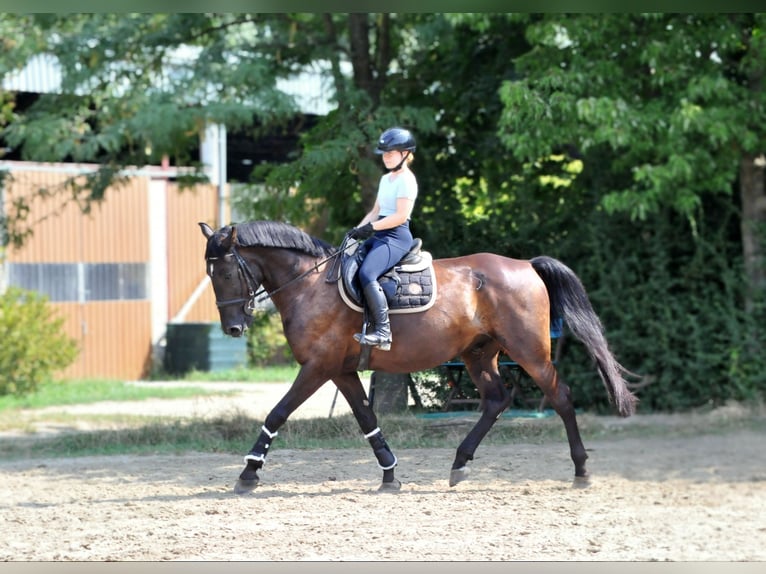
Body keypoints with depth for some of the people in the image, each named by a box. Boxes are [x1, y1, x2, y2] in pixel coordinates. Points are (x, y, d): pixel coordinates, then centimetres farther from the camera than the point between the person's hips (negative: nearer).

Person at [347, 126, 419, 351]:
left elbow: (401, 216, -17)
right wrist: (358, 230, 7)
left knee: (366, 273, -31)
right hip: (380, 236, 11)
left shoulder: (406, 180, -9)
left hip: (396, 237, -11)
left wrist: (371, 228, -18)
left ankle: (382, 332, -35)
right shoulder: (386, 179, 21)